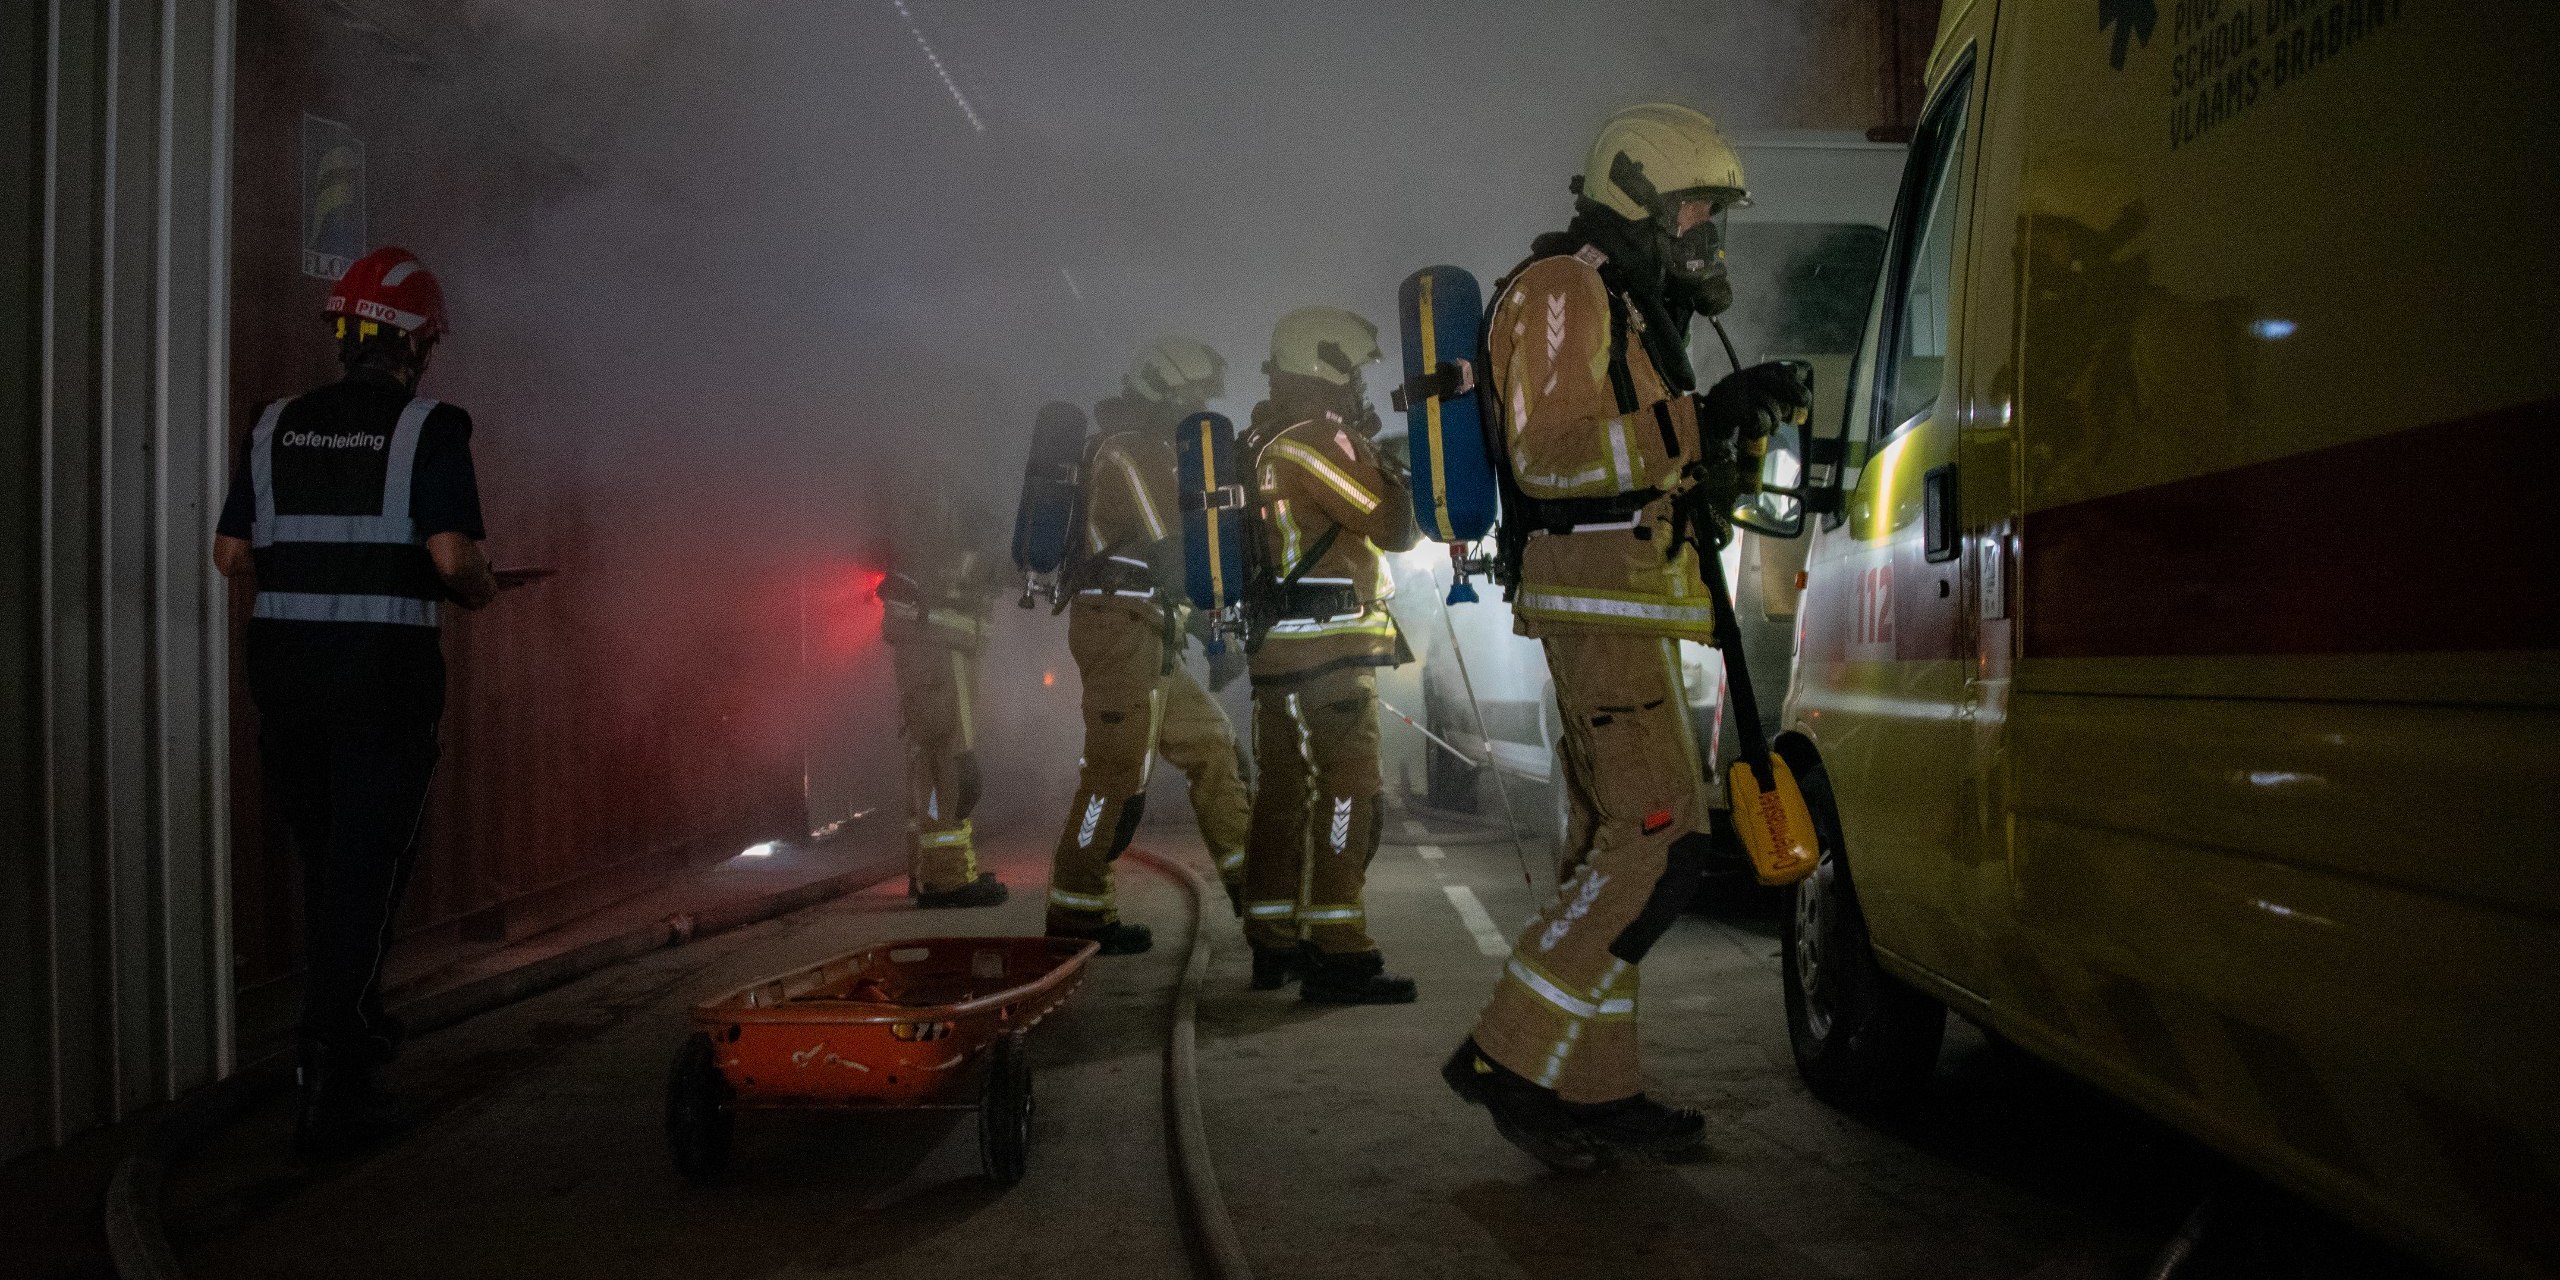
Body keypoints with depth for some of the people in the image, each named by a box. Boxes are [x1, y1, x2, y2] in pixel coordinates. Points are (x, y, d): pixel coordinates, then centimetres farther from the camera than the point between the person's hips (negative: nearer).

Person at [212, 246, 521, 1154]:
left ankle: (352, 1023, 38)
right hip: (386, 672, -5)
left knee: (326, 863, 21)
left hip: (285, 663, 5)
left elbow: (232, 553, 9)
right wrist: (481, 592, 4)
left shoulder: (279, 428, 9)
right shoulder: (428, 429, -7)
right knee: (366, 872, 1)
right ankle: (329, 1092, 0)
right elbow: (453, 557, -17)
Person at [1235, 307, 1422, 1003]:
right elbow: (1395, 523, -14)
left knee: (1283, 790, 12)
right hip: (1327, 642, -10)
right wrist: (1390, 461, 2)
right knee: (1347, 790, -9)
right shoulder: (1313, 441, -13)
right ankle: (1337, 954, -10)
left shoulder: (1261, 440, 17)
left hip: (1276, 643, 10)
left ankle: (1274, 943, 18)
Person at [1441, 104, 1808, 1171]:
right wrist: (1697, 423, -23)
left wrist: (1730, 441, 18)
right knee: (1661, 841, -16)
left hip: (1627, 608, 11)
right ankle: (1510, 1055, -12)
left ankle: (1596, 1090, 13)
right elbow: (1547, 453, -21)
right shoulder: (1563, 290, -7)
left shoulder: (1628, 308, 25)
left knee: (1616, 848, 9)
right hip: (1598, 595, -11)